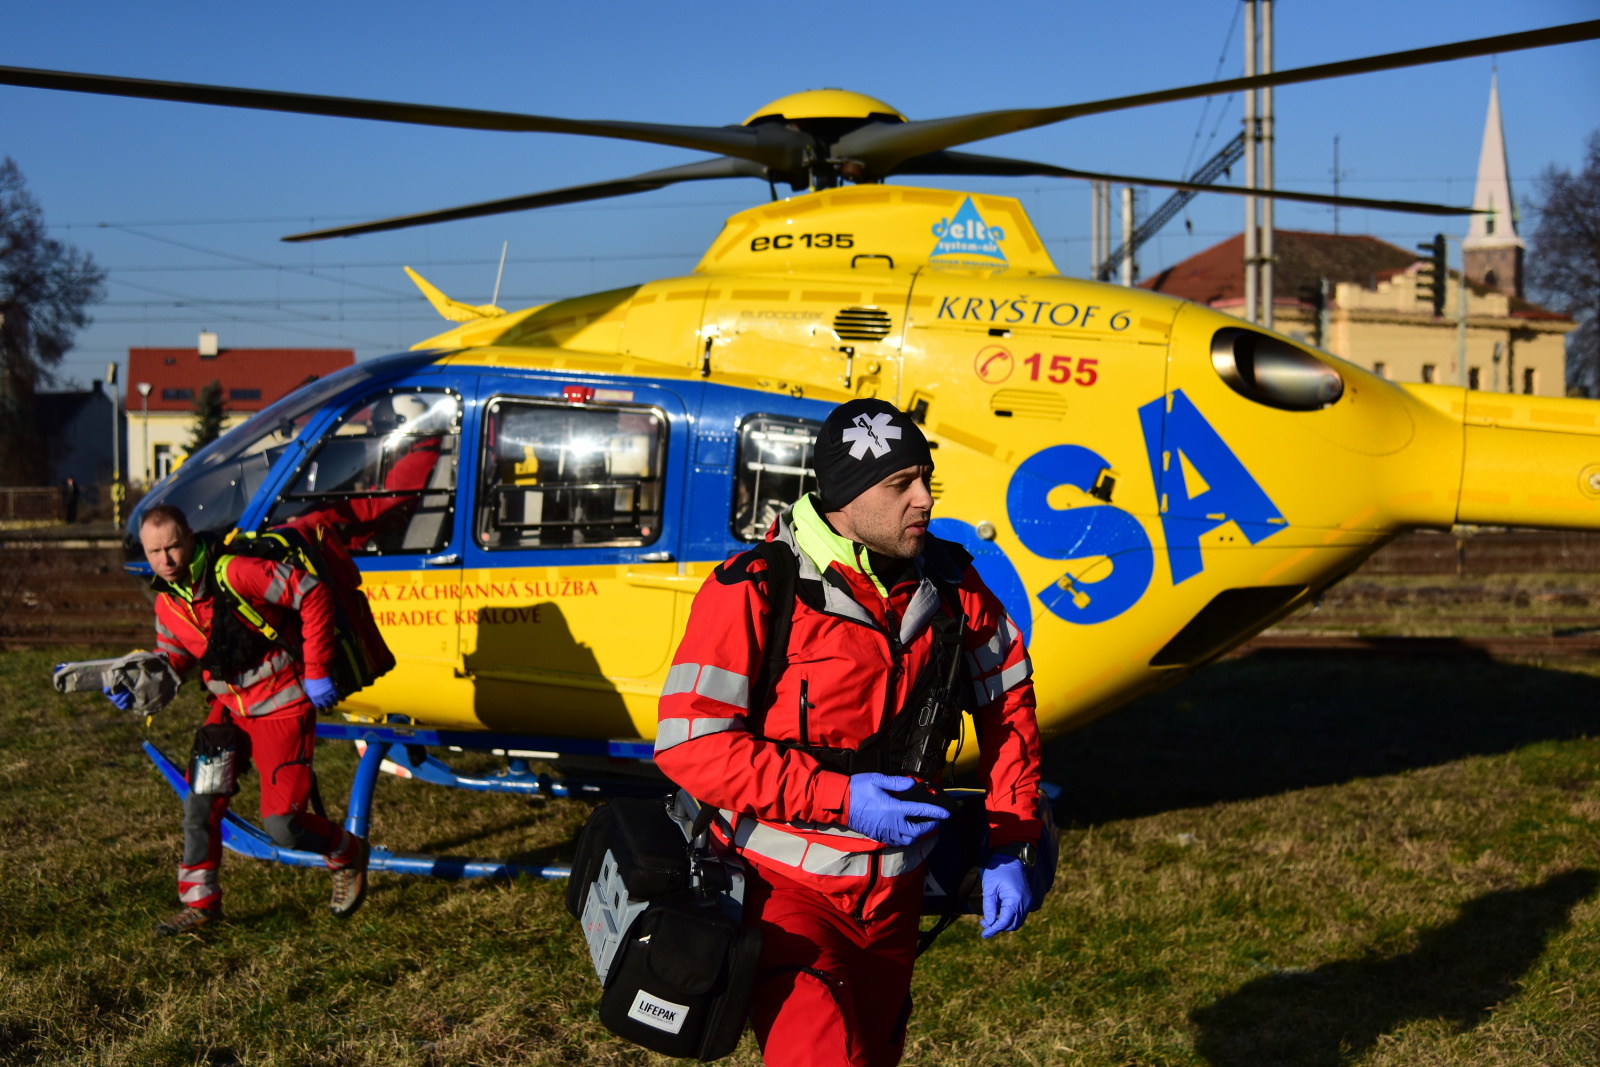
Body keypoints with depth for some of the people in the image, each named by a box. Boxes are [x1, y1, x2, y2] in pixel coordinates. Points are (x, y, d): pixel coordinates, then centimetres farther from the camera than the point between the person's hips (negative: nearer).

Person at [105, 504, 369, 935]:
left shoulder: (236, 573, -24)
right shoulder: (167, 603, 0)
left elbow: (313, 595, -22)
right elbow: (174, 655, 15)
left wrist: (316, 670, -19)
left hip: (281, 708, -7)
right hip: (231, 707, 7)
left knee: (281, 826, -8)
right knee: (200, 802, 4)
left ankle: (348, 855, 21)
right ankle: (200, 901, 22)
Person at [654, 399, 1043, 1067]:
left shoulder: (946, 583, -2)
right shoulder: (756, 593, -18)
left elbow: (1007, 700, 10)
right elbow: (688, 742, -22)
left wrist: (1009, 847, 3)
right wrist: (838, 797, -27)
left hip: (894, 893, 6)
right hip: (783, 888, -6)